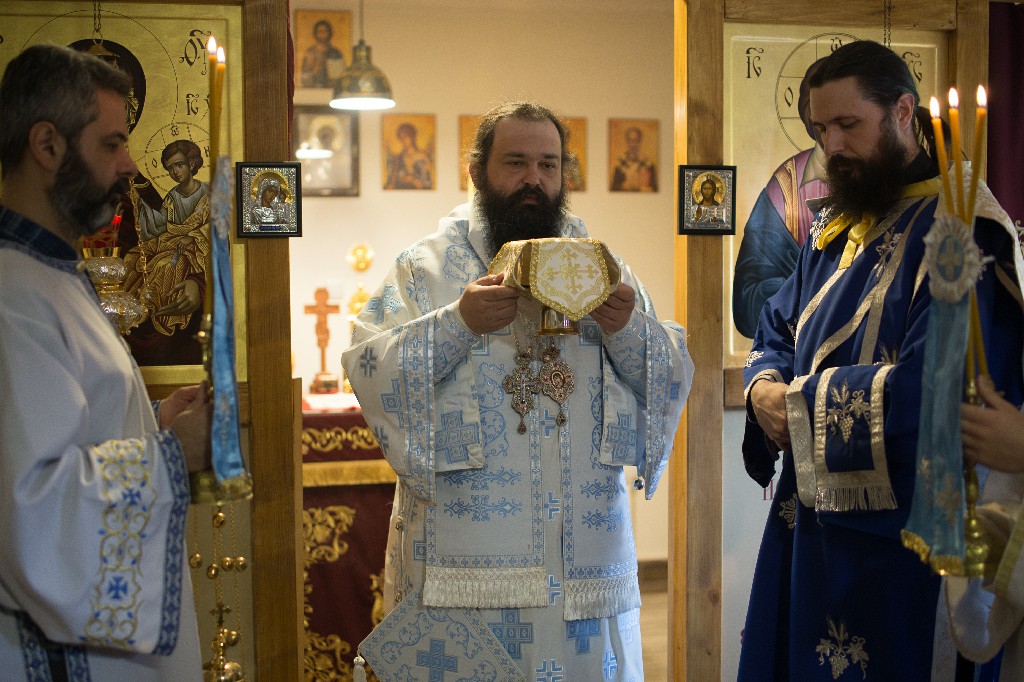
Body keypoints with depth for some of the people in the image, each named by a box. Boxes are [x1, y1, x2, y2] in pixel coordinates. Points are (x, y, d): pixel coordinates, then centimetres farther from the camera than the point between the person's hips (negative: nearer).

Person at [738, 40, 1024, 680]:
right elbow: (775, 334, 16)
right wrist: (764, 389, -7)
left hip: (902, 540, -8)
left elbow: (933, 389, -27)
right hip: (814, 522, 8)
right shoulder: (836, 229, 12)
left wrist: (800, 402, -17)